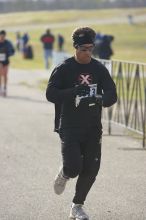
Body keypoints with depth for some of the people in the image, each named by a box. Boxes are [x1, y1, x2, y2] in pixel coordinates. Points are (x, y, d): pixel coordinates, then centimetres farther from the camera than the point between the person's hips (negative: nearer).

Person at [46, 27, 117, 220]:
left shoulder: (99, 69, 4)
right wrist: (74, 92, -24)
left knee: (91, 169, 3)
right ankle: (64, 175, 23)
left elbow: (112, 95, -1)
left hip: (93, 128, 4)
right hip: (69, 127, -4)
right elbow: (51, 94, -10)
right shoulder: (64, 69, -5)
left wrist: (99, 99, -24)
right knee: (74, 167, -16)